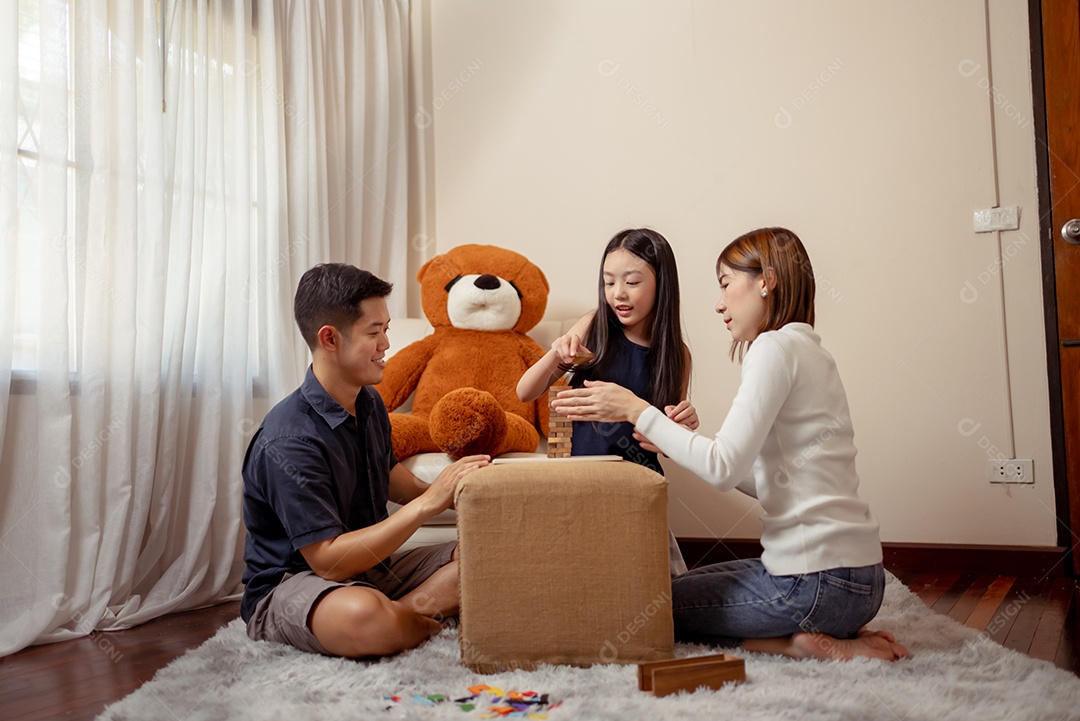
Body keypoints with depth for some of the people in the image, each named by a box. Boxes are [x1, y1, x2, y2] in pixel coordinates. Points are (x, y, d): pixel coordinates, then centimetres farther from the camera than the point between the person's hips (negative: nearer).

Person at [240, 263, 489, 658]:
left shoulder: (369, 403, 3)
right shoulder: (289, 440, -25)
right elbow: (328, 559, -28)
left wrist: (436, 490, 4)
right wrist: (427, 503, -28)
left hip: (372, 566, 8)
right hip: (288, 585, -7)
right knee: (365, 618, -41)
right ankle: (421, 621, -10)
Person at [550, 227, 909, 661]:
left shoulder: (775, 346, -13)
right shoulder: (808, 352, 15)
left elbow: (724, 469, -21)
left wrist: (637, 411, -12)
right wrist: (675, 444, 13)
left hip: (818, 582, -9)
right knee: (688, 584, 25)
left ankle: (797, 643, -3)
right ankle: (830, 633, 10)